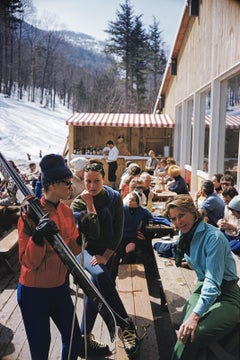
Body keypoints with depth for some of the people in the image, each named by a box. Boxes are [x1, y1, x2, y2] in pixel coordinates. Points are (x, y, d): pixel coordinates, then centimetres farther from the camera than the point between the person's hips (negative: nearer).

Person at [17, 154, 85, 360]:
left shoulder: (67, 211, 1)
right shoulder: (31, 213, -18)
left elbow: (70, 251, 5)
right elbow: (28, 262, -19)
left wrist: (81, 237, -14)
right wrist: (38, 237, -36)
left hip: (59, 287, 6)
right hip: (34, 291, -6)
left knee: (74, 338, 15)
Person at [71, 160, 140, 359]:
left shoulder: (114, 198, -7)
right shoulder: (78, 203, -9)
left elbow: (118, 232, -7)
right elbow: (93, 234, -20)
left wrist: (105, 256, -13)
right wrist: (90, 206, -22)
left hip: (108, 252, 2)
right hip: (87, 250, -2)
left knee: (96, 290, -2)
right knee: (100, 275, -30)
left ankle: (86, 336, 18)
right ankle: (125, 324, -24)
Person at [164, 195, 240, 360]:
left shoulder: (213, 237, -21)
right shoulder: (185, 235, 5)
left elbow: (213, 282, -28)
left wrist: (195, 315, -35)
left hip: (225, 295, -7)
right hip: (203, 286, 7)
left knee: (190, 337, -28)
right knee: (186, 331, -25)